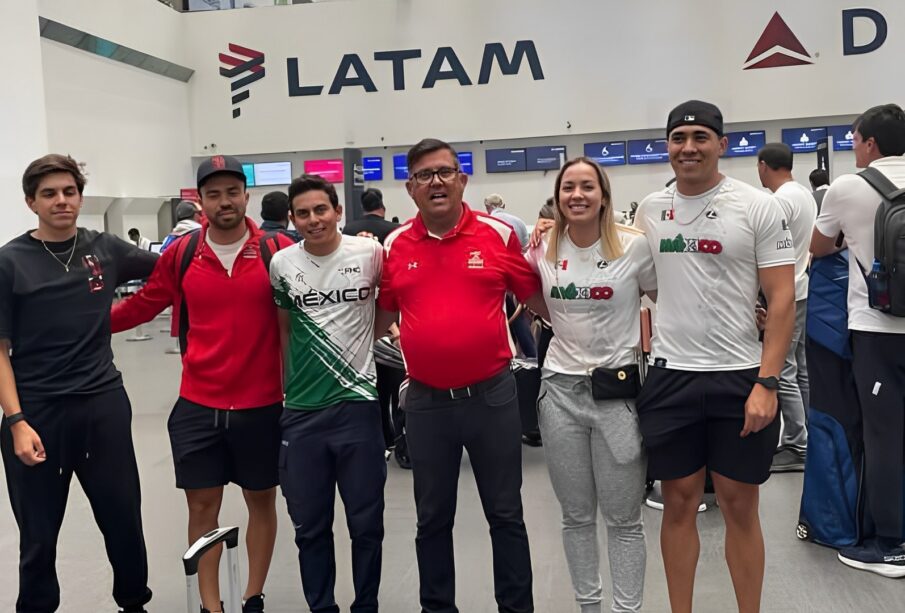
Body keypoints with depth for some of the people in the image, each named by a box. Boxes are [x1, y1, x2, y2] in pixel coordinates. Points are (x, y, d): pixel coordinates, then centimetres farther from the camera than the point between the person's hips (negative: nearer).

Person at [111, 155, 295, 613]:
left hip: (261, 405, -1)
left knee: (261, 501, 13)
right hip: (197, 406, 1)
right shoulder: (181, 254, 0)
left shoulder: (279, 251, -7)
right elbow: (144, 304, 12)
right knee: (202, 505, 9)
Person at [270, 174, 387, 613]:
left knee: (366, 523, 9)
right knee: (310, 526, 11)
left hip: (357, 403, -1)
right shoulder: (282, 264, 1)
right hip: (301, 410, 2)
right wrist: (282, 387, 14)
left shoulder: (371, 253, -6)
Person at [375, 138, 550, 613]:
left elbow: (539, 302, 4)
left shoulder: (499, 234, -3)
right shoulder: (395, 246, 2)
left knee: (505, 514, 10)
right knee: (432, 518, 15)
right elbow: (382, 319, 10)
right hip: (426, 401, 2)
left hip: (492, 394, -1)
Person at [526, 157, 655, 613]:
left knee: (623, 517, 5)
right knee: (576, 515, 13)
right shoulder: (542, 252, 3)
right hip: (561, 390, 3)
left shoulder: (635, 247, -6)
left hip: (618, 389, -3)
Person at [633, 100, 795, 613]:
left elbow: (783, 297, -7)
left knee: (740, 504, 7)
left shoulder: (757, 206, -4)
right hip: (670, 376, 3)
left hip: (740, 376, -2)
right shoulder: (650, 209, 7)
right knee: (680, 500, 10)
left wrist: (767, 383, -13)